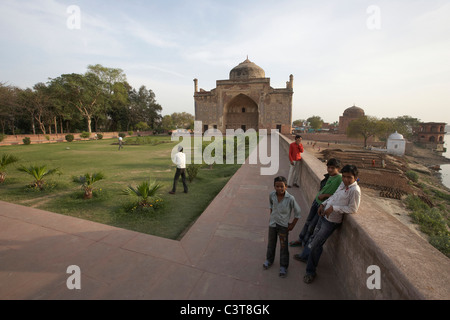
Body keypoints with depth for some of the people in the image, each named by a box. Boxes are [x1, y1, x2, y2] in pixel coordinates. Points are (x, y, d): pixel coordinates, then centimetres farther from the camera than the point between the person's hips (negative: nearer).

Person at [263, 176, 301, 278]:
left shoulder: (290, 198, -24)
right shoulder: (272, 195, -13)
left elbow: (297, 213, -11)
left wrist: (292, 225, -7)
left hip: (283, 225, -3)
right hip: (272, 223, 3)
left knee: (284, 246, 9)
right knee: (271, 243, 20)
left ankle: (283, 266, 28)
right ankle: (269, 260, 43)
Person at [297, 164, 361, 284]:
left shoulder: (355, 190, -20)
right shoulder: (343, 184, 3)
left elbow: (353, 209, -21)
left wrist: (333, 208, -24)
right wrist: (323, 204, 6)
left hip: (332, 221, -7)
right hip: (324, 216, 7)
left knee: (316, 245, 0)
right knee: (314, 237, 23)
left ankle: (311, 272, 19)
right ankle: (305, 256, 46)